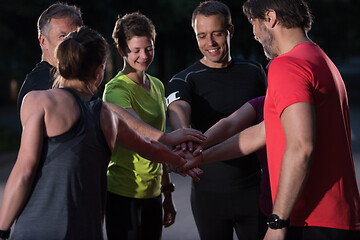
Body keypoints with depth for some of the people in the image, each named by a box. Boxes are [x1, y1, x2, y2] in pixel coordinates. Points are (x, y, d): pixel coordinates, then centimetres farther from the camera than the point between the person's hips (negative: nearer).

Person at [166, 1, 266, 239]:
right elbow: (178, 108, -27)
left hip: (253, 189, 2)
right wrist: (183, 131, -51)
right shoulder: (184, 80, -4)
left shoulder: (253, 72, 6)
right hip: (209, 192, -2)